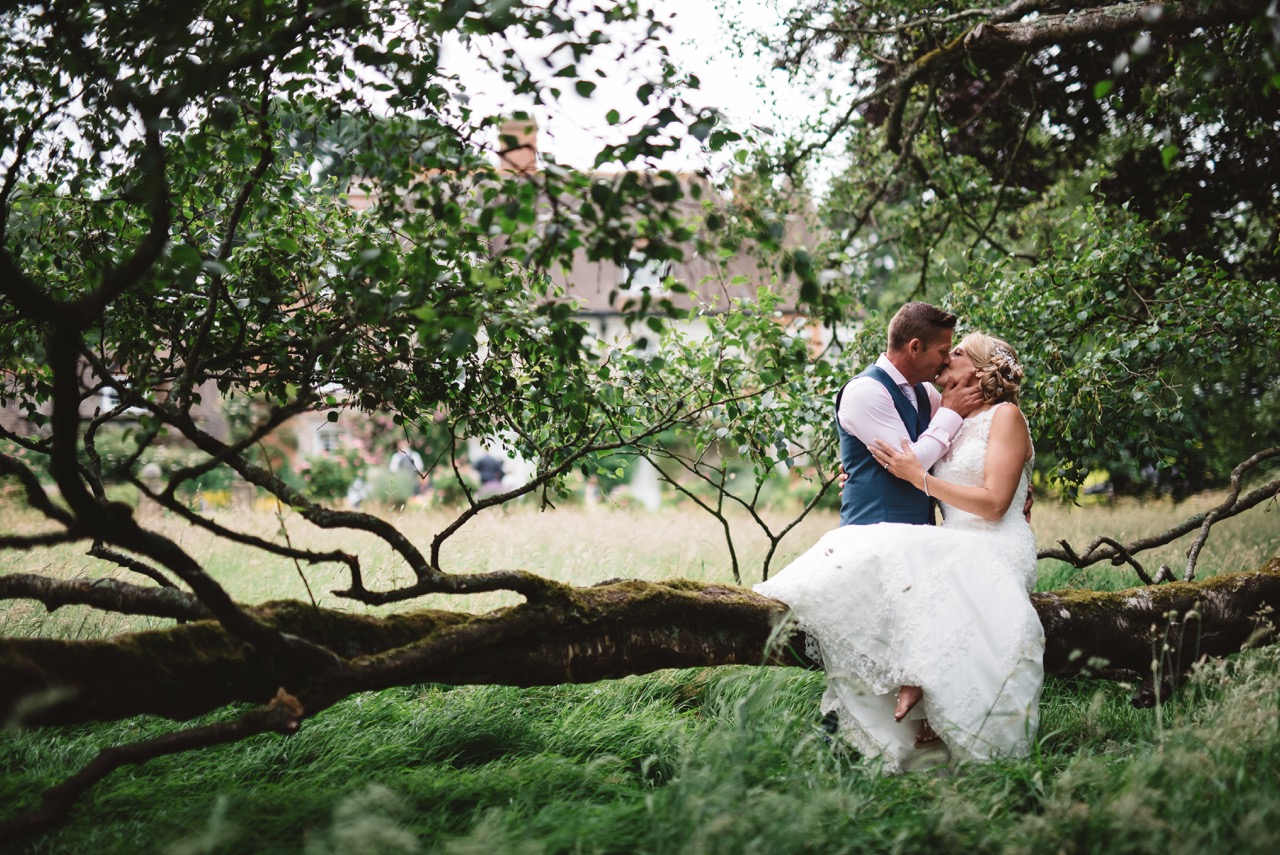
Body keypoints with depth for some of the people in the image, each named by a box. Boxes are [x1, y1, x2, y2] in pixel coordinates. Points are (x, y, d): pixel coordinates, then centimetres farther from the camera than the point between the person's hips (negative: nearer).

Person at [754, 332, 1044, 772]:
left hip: (996, 554, -7)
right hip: (955, 550, 7)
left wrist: (918, 476, -12)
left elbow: (993, 503, -11)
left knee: (913, 568, -34)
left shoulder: (1005, 416, 1)